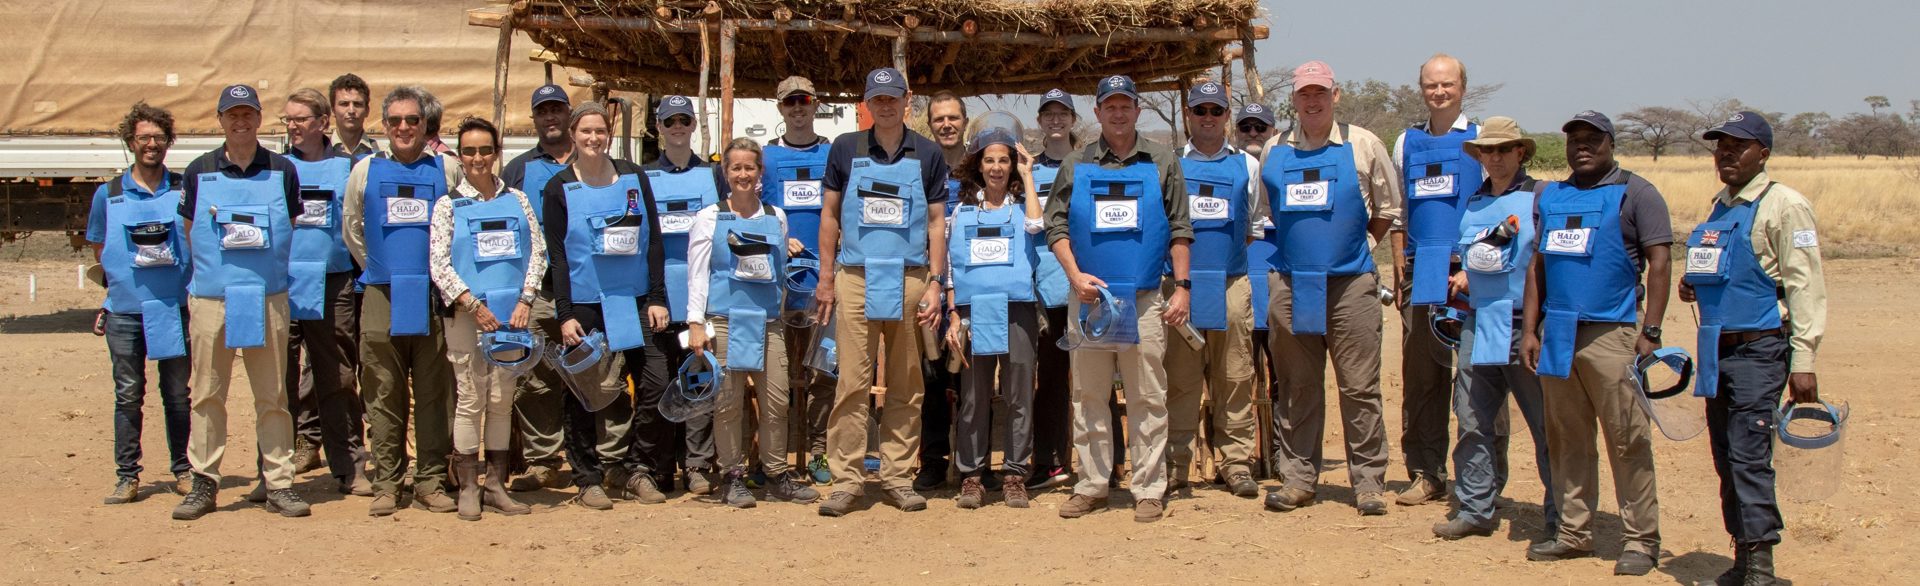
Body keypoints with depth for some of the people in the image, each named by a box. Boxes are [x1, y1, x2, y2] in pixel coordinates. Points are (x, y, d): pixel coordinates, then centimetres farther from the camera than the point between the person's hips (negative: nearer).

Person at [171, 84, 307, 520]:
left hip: (268, 298, 0)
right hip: (210, 298, 0)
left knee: (272, 397, 3)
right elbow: (189, 231, 15)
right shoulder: (199, 171, 8)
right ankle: (204, 483, 10)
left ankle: (279, 484, 8)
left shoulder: (283, 171, 8)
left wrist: (262, 242, 2)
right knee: (207, 394, 3)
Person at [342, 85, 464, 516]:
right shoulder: (366, 170, 11)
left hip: (434, 297, -1)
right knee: (384, 395, 2)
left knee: (435, 393, 2)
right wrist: (377, 267, 15)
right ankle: (386, 483, 8)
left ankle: (431, 481, 8)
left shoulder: (447, 169, 6)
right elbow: (351, 229, 19)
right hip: (381, 299, 1)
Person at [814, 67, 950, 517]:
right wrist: (825, 278, 4)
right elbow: (830, 214, 11)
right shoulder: (846, 149, 8)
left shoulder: (928, 155, 8)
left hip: (910, 280, 1)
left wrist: (934, 283, -1)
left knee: (906, 386, 5)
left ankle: (898, 476, 12)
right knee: (852, 382, -4)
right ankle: (845, 479, 0)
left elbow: (937, 221, 8)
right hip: (855, 279, -1)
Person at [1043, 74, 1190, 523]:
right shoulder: (1075, 167, 11)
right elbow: (1056, 227, 7)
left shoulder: (1162, 162, 9)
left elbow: (1179, 229, 7)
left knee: (1148, 398, 0)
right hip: (1088, 295, 1)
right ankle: (1091, 485, 13)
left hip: (1145, 299, -1)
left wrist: (1182, 287, -1)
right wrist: (1075, 275, -8)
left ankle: (1149, 489, 6)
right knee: (1089, 396, 5)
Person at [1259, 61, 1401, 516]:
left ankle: (1369, 482, 6)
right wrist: (1289, 249, 13)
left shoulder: (1363, 145, 5)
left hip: (1350, 283, -2)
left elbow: (1388, 209, 11)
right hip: (1289, 285, 2)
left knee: (1359, 386, -1)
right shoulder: (1275, 151, 11)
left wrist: (1358, 247, 7)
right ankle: (1299, 477, 15)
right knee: (1298, 386, 7)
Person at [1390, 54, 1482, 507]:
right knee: (1420, 374, 6)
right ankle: (1426, 475, 14)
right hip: (1420, 272, 4)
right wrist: (1400, 268, 8)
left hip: (1468, 271, -4)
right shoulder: (1408, 143, 14)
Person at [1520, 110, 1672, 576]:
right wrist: (1530, 331, 11)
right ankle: (1575, 533, 18)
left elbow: (1659, 262, -4)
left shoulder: (1634, 193, 1)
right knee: (1566, 439, 9)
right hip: (1556, 335, 6)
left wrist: (1650, 333, -11)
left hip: (1611, 334, -5)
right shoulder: (1551, 197, 17)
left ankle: (1641, 540, 2)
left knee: (1627, 440, -4)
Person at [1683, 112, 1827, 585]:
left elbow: (1805, 285, -14)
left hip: (1758, 350, -8)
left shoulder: (1784, 205, -9)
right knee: (1727, 461, 11)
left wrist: (1803, 360, -20)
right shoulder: (1720, 207, 16)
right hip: (1717, 350, 8)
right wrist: (1696, 285, 8)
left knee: (1749, 458, -11)